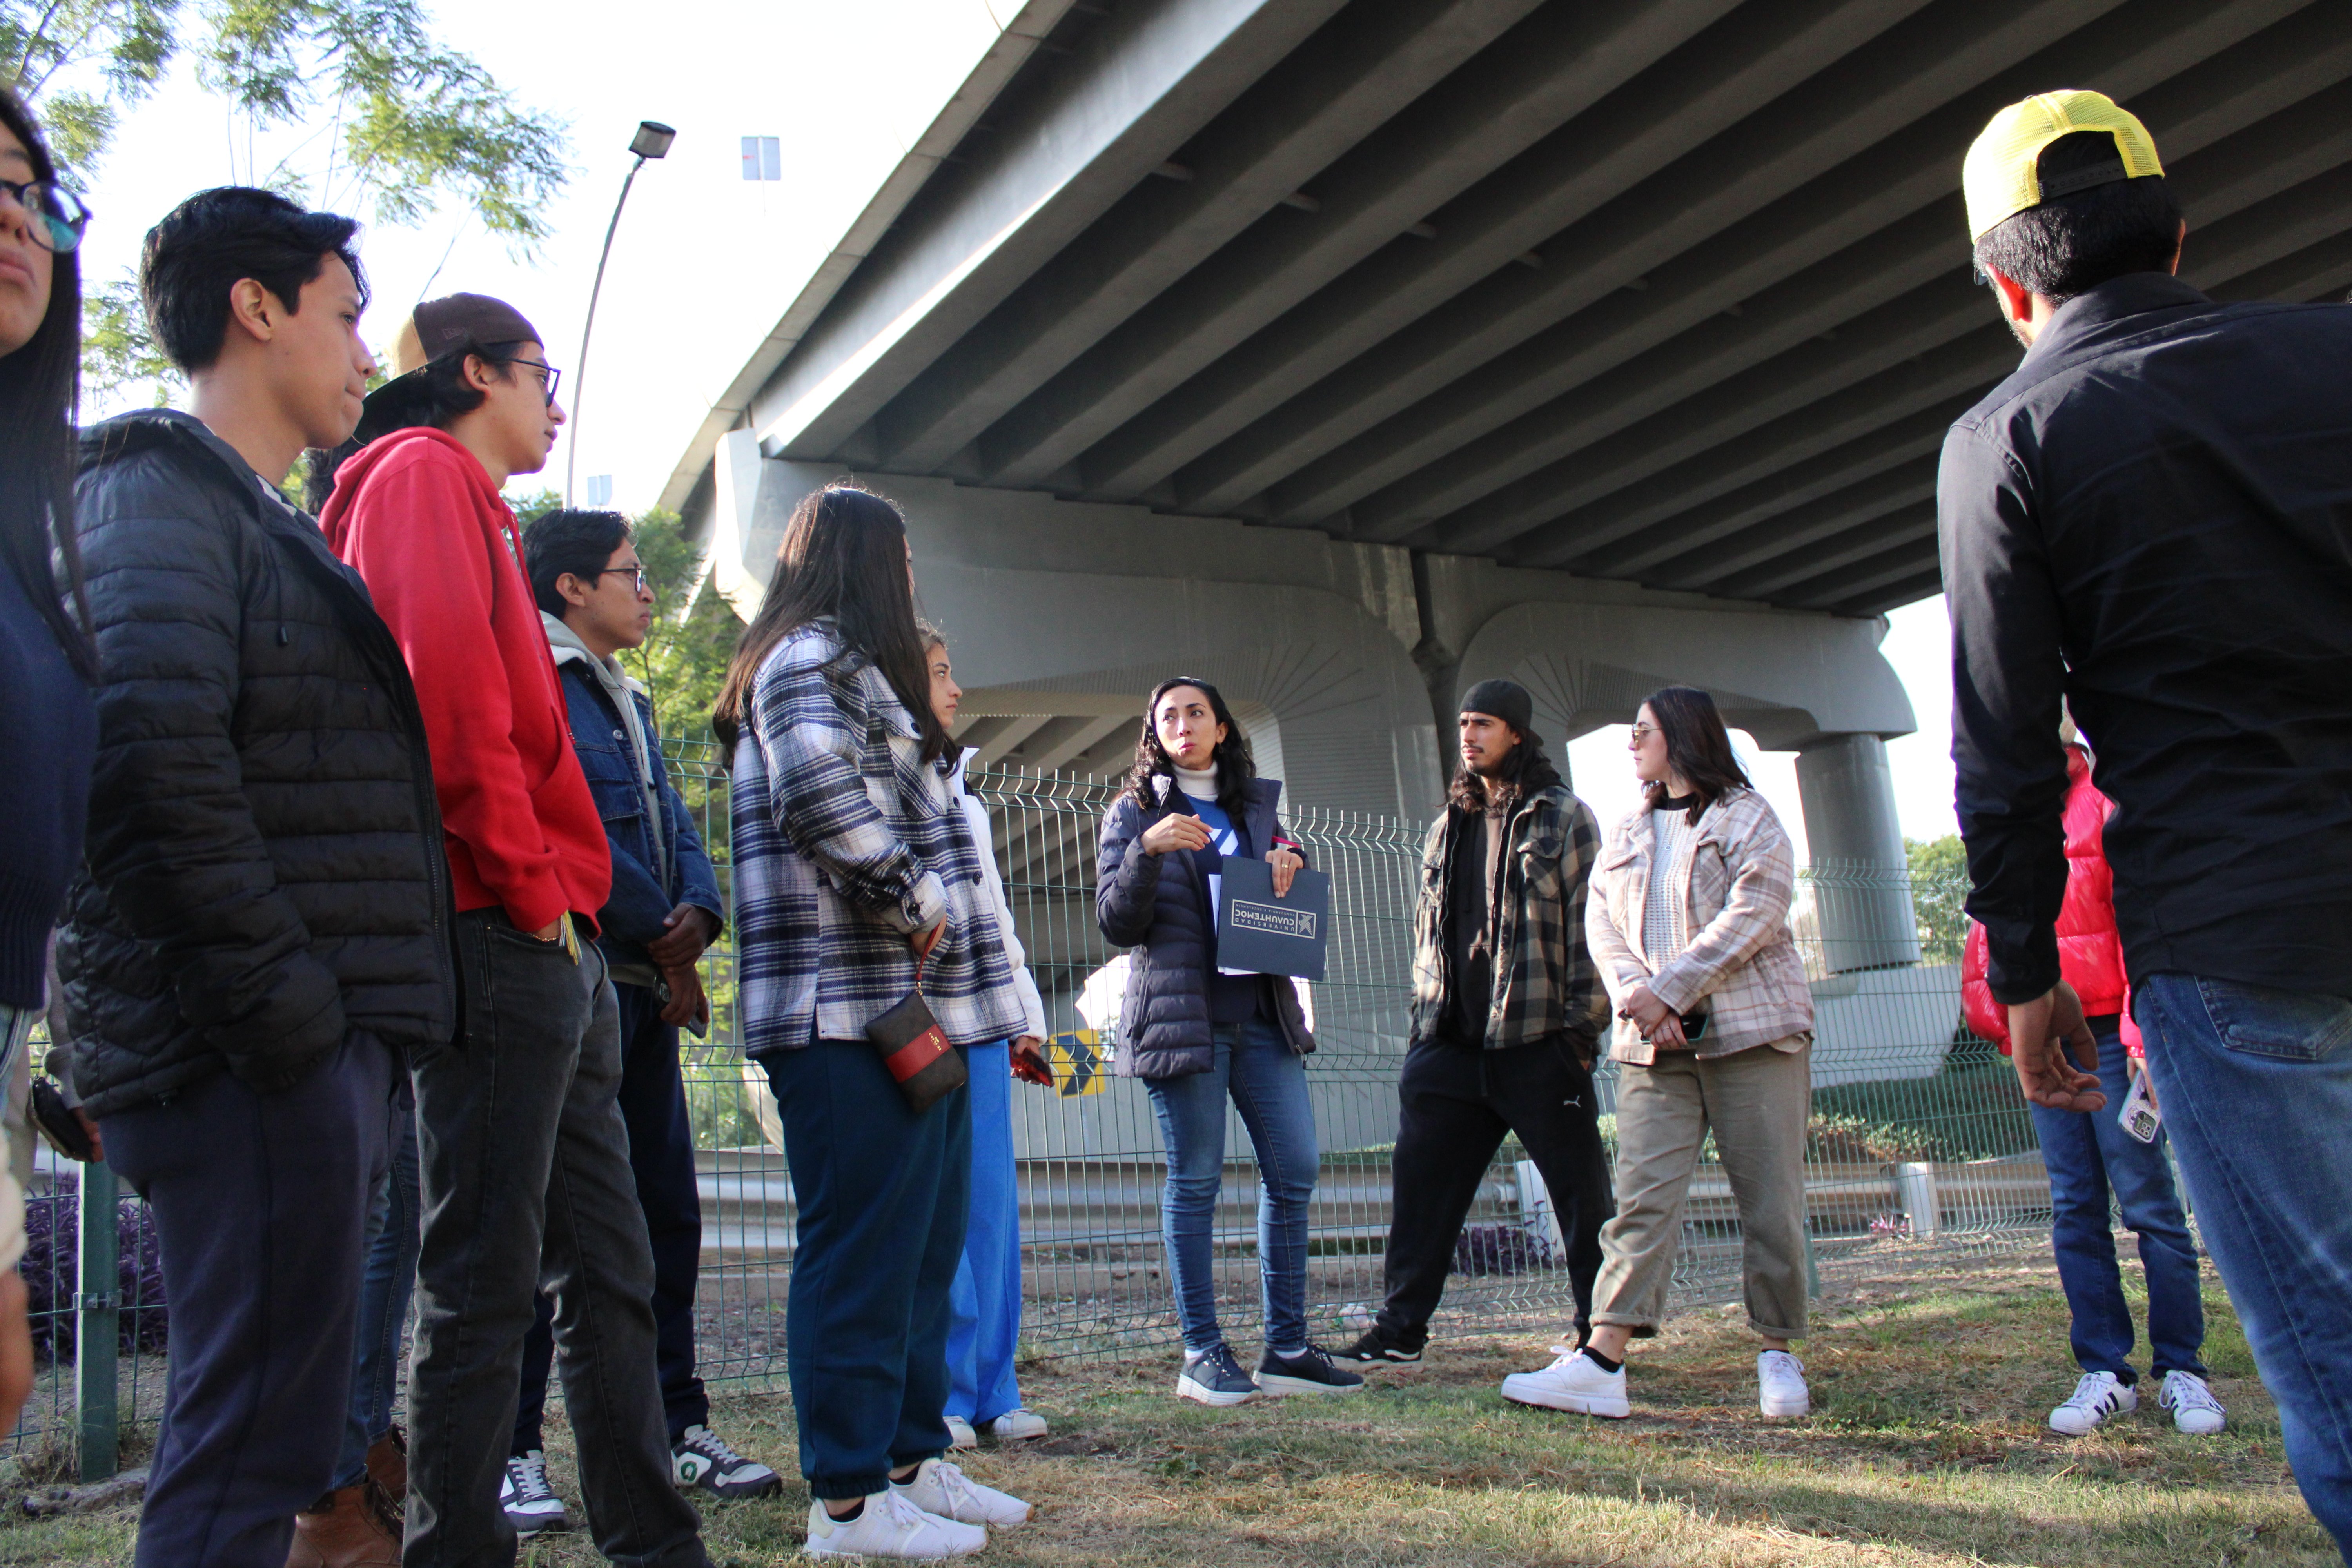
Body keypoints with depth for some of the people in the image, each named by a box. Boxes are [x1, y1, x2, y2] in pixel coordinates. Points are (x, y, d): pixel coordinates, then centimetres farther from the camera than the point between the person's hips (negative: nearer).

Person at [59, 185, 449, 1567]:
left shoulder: (268, 520, 23)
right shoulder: (161, 491, -7)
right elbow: (161, 752, -22)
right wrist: (283, 999, -20)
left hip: (317, 1041, 10)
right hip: (259, 1052, -10)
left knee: (275, 1424, 16)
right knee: (251, 1448, -7)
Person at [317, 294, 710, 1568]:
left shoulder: (469, 508, 25)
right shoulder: (424, 474, -3)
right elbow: (445, 685, -19)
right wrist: (532, 888, -16)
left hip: (552, 950, 10)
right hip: (502, 938, -10)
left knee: (611, 1267, 12)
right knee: (485, 1281, -5)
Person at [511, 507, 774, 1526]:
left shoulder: (631, 703, 23)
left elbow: (675, 826, 17)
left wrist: (697, 914, -3)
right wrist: (660, 937, -10)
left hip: (648, 985, 9)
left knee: (667, 1210, 11)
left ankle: (676, 1428, 20)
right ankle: (513, 1452, 3)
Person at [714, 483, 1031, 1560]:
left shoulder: (857, 666, 26)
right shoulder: (811, 657, -6)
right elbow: (818, 785, -24)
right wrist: (912, 899, -16)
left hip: (916, 1008, 10)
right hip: (850, 1008, -10)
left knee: (926, 1244, 14)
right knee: (862, 1247, -7)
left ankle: (913, 1459, 24)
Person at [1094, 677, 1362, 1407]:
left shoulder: (1257, 805, 18)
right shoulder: (1135, 813, 7)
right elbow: (1116, 923, -1)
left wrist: (1290, 868, 0)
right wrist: (1147, 849, -17)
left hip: (1263, 1014, 4)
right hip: (1182, 1013, -4)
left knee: (1294, 1173, 1)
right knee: (1195, 1183, -3)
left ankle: (1287, 1349, 10)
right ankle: (1203, 1356, 4)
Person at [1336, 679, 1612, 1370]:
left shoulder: (1564, 817, 0)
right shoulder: (1448, 826, 17)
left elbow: (1589, 927, -5)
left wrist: (1582, 1028, -11)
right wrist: (1424, 1015, 13)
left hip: (1538, 1042, -5)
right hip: (1452, 1044, 5)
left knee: (1580, 1190, 2)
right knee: (1420, 1186, 5)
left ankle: (1601, 1330, 14)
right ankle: (1400, 1327, 14)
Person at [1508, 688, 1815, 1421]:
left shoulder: (1746, 816, 4)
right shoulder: (1627, 833, 21)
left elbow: (1754, 914, -10)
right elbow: (1601, 921, 10)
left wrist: (1666, 990, -16)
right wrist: (1633, 993, -10)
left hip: (1752, 1030, -4)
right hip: (1656, 1043, 4)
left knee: (1769, 1198, 0)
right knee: (1644, 1197, -6)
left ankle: (1778, 1355, 13)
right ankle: (1601, 1364, -13)